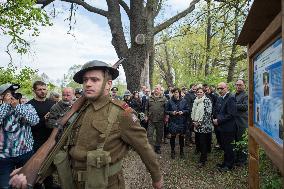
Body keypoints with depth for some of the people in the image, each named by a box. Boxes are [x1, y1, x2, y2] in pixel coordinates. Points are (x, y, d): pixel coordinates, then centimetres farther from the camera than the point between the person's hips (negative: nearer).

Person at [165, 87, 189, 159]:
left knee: (181, 136, 10)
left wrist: (183, 112, -13)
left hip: (182, 121, 1)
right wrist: (171, 112, -15)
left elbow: (187, 110, 6)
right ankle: (172, 151, 22)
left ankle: (181, 151, 28)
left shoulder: (183, 101, 0)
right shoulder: (170, 101, -3)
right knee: (173, 136, 4)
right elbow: (166, 111, 2)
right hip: (173, 121, -1)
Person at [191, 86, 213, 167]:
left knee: (203, 143, -3)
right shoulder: (195, 101, 13)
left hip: (204, 125, -7)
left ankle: (202, 160, 9)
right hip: (196, 125, 7)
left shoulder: (207, 100, -9)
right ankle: (203, 156, 32)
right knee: (198, 141, 11)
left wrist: (199, 122, -15)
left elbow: (207, 113, -15)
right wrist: (194, 120, 5)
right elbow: (193, 111, 19)